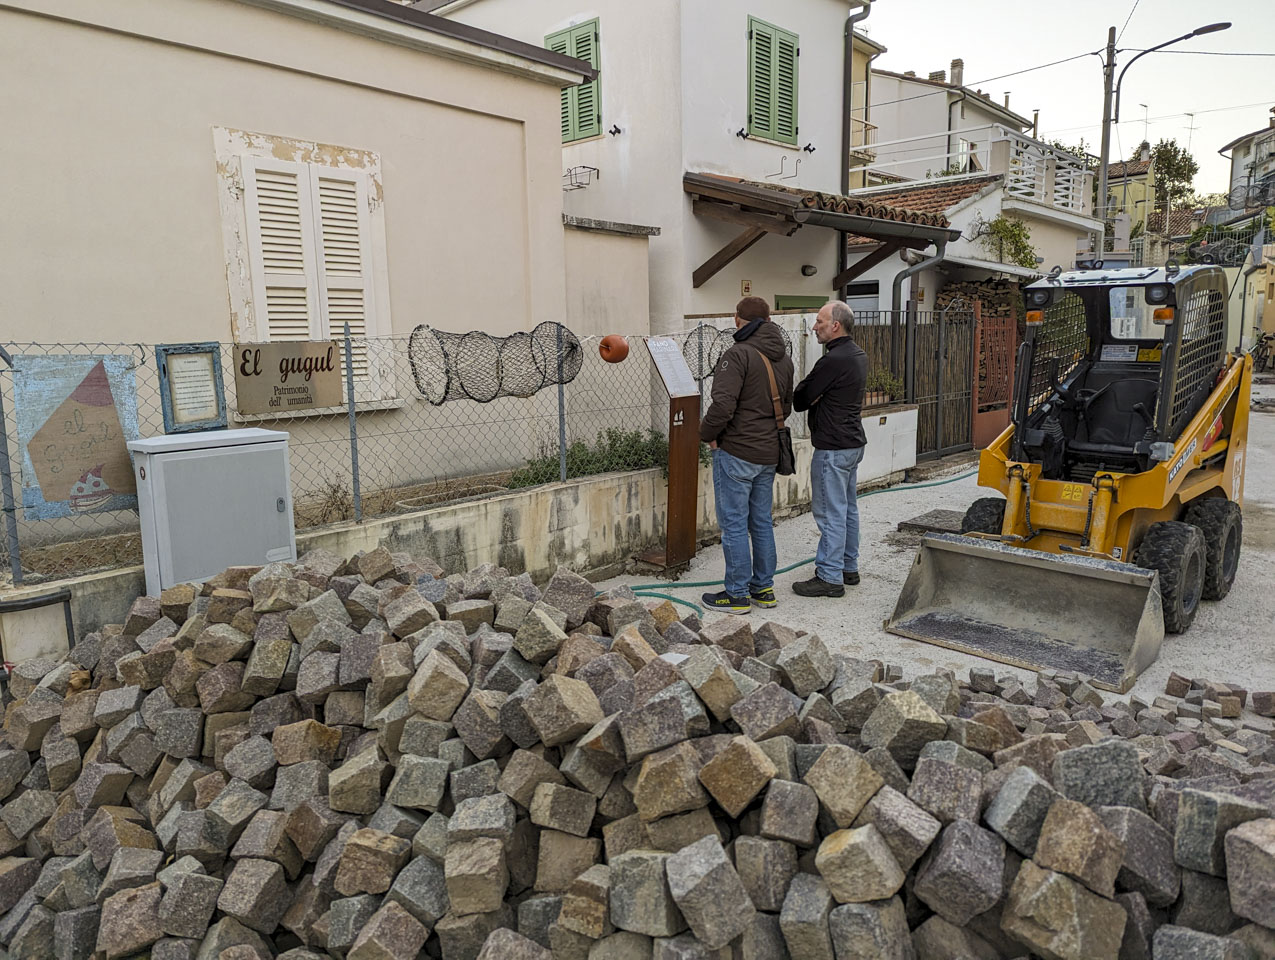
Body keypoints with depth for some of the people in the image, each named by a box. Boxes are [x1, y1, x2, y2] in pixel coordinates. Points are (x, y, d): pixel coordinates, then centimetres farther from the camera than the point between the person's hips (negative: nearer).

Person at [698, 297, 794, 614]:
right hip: (769, 453, 8)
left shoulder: (738, 354, -16)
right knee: (761, 522, 16)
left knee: (734, 524, 1)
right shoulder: (784, 358, 10)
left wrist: (707, 432, -8)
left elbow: (722, 405, -23)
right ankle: (763, 588, 24)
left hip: (736, 452, -8)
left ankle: (737, 594, 8)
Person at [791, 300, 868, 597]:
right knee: (848, 507, 17)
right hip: (853, 441, 10)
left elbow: (800, 400, -15)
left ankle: (830, 578, 1)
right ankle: (848, 568, 27)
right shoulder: (858, 355, 12)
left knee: (830, 512, -5)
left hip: (833, 447, -10)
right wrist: (816, 397, -3)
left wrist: (800, 394, 6)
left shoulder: (833, 360, -20)